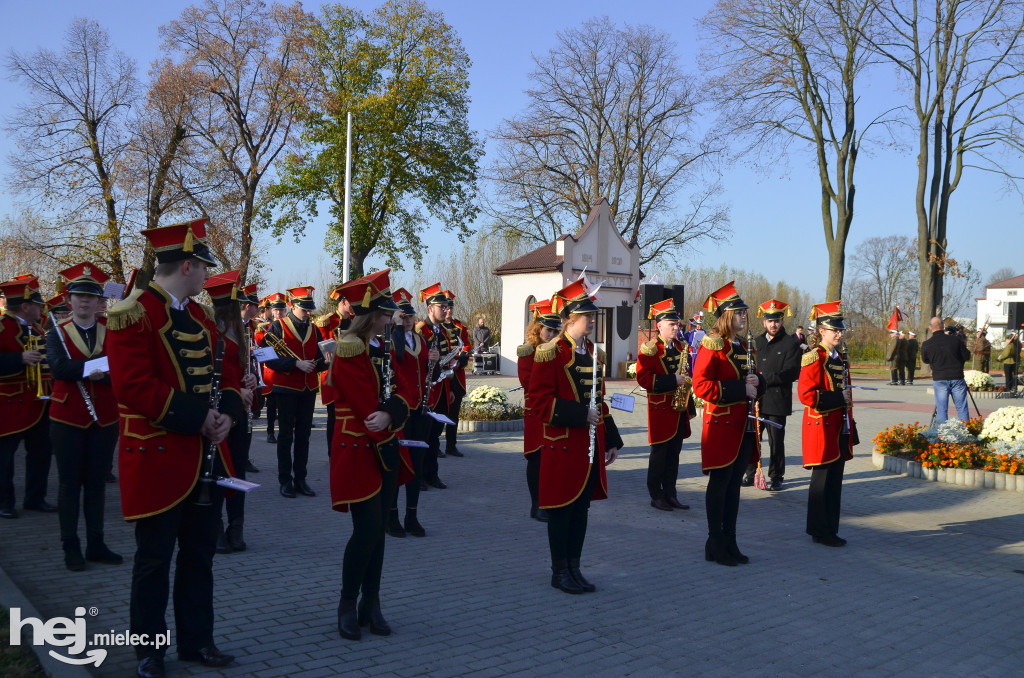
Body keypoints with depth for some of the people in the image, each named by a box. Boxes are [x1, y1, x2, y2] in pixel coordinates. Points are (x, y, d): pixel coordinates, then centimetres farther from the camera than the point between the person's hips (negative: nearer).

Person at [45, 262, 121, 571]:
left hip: (105, 417, 2)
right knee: (70, 483, 4)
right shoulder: (56, 333, 2)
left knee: (96, 482, 9)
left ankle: (96, 545, 18)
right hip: (67, 417, -2)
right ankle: (70, 547, 13)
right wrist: (94, 367, -26)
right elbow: (58, 367, -18)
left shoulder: (112, 332, 5)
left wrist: (96, 372, -27)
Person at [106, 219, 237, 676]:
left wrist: (225, 414, -4)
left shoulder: (201, 316, 12)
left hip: (206, 458, 8)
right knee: (154, 561, 5)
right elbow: (134, 386, -22)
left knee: (199, 556, 15)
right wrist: (197, 416, -21)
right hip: (158, 459, -7)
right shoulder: (132, 315, -13)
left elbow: (218, 372, 16)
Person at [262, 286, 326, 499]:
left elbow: (319, 357, 13)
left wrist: (319, 362, -10)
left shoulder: (313, 329, 10)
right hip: (287, 389, -4)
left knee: (303, 435, 8)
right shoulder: (278, 326, -5)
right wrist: (297, 364, -22)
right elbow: (270, 360, -13)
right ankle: (285, 481, 10)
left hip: (309, 389, 4)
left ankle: (300, 479, 16)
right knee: (286, 435, 2)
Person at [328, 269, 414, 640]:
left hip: (386, 449, 8)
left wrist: (390, 414, -18)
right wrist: (384, 422, -6)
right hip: (358, 449, -7)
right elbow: (367, 405, -17)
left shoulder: (384, 350, 12)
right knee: (368, 529, -7)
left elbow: (406, 390, 0)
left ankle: (371, 605, 18)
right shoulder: (348, 352, -13)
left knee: (378, 529, 9)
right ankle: (348, 606, 8)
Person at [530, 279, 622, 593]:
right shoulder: (550, 352, -10)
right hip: (563, 444, -7)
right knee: (562, 508, 3)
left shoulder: (594, 352, 12)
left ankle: (574, 568, 23)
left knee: (582, 507, 12)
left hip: (591, 446, 7)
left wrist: (611, 439, 15)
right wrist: (580, 414, -22)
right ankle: (559, 572, 15)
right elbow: (542, 401, -15)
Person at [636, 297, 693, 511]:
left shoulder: (681, 347, 13)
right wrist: (672, 381, -21)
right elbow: (643, 378, -17)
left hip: (679, 409, 7)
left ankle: (670, 494, 18)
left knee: (674, 454, 11)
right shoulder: (649, 349, -8)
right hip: (661, 410, -6)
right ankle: (656, 496, 10)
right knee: (659, 454, 0)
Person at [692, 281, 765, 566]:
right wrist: (740, 388, -20)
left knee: (735, 483, 11)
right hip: (721, 424, -8)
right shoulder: (712, 345, -10)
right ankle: (715, 544, 8)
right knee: (720, 482, -1)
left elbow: (754, 382, 23)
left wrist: (757, 382, -1)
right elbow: (701, 385, -18)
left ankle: (729, 541, 19)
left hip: (744, 424, 8)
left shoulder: (743, 346, 16)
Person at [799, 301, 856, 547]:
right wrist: (839, 398, -17)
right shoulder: (814, 358, -11)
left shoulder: (839, 358, 16)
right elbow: (807, 395, -20)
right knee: (822, 480, -1)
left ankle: (830, 529, 19)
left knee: (835, 481, 11)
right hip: (822, 428, -8)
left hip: (840, 430, 8)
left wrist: (851, 428, 19)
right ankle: (820, 531, 8)